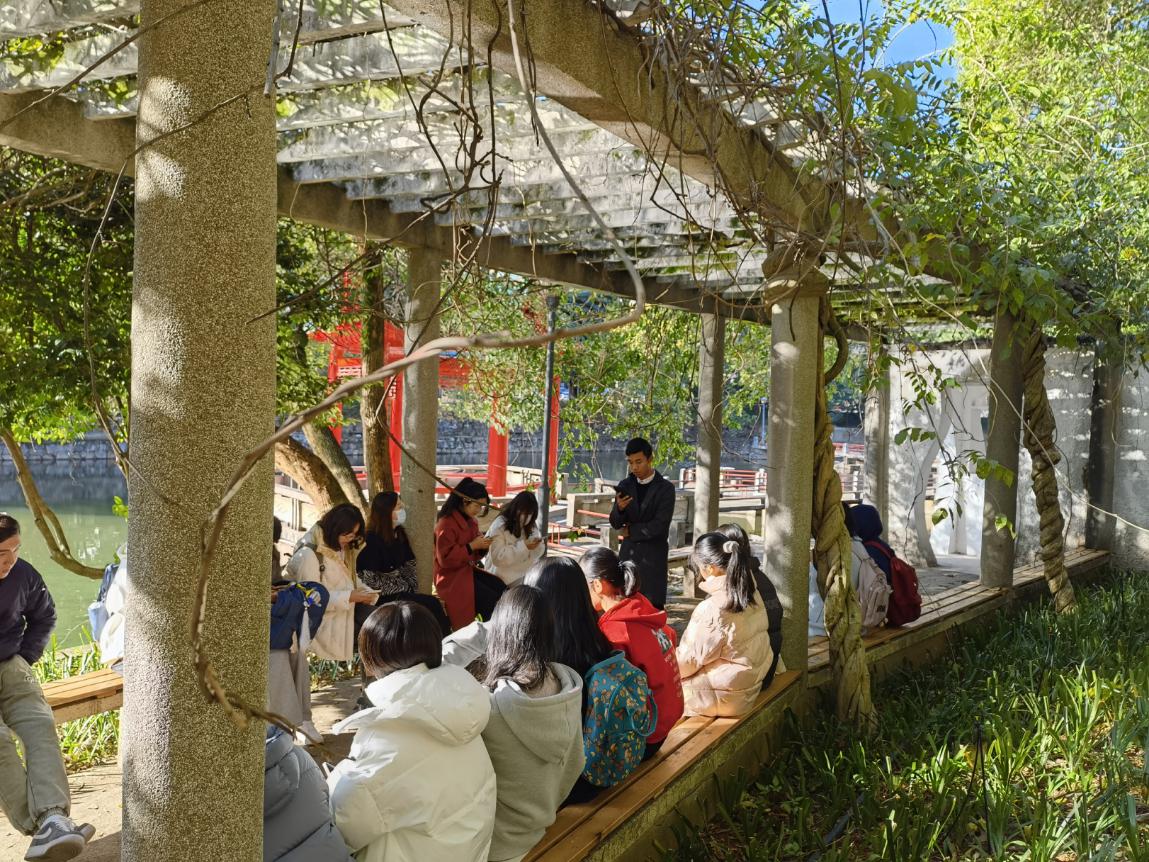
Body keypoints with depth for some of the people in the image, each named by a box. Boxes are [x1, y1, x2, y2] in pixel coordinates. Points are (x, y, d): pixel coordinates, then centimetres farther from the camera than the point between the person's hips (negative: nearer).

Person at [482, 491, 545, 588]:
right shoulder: (499, 526, -14)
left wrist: (537, 545, -16)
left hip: (527, 572, 6)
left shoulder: (531, 526, 4)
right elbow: (498, 557, -22)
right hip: (506, 577, -6)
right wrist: (523, 546, -27)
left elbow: (536, 554, 6)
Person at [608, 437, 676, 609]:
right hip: (628, 554, 4)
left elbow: (659, 526, -13)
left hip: (653, 557, -4)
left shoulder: (665, 488, -6)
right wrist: (619, 508, -15)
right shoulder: (625, 486, 8)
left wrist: (630, 531, -4)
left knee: (653, 606, -3)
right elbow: (615, 523, 7)